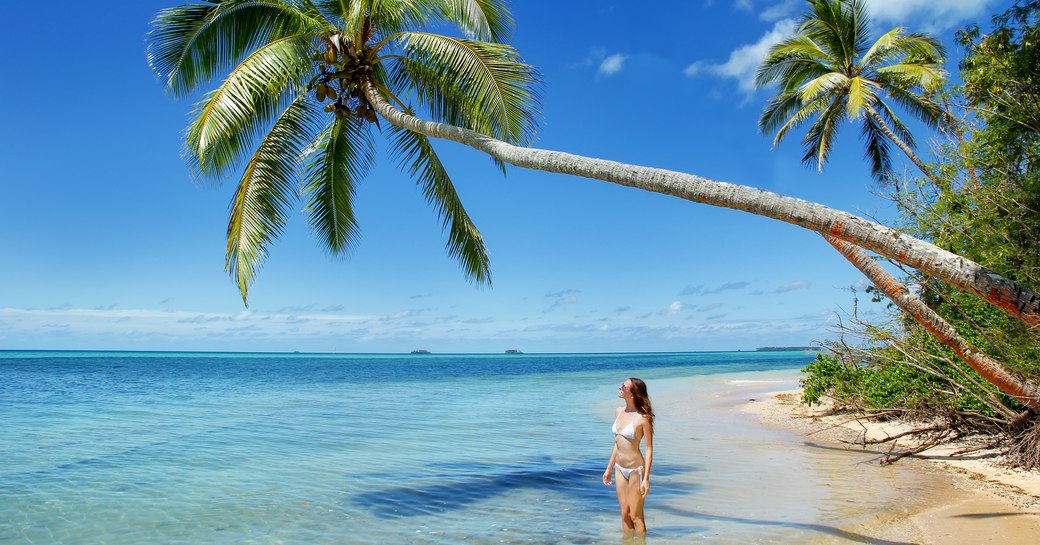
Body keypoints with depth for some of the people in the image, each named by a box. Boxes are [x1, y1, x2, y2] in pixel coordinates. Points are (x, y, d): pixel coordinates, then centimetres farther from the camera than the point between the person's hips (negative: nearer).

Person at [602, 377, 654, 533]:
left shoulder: (642, 418, -16)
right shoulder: (619, 412, 4)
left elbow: (649, 449, -13)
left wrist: (646, 479, -17)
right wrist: (609, 468, 17)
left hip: (635, 469, -7)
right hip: (620, 469, 7)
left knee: (636, 516, 3)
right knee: (625, 514, 15)